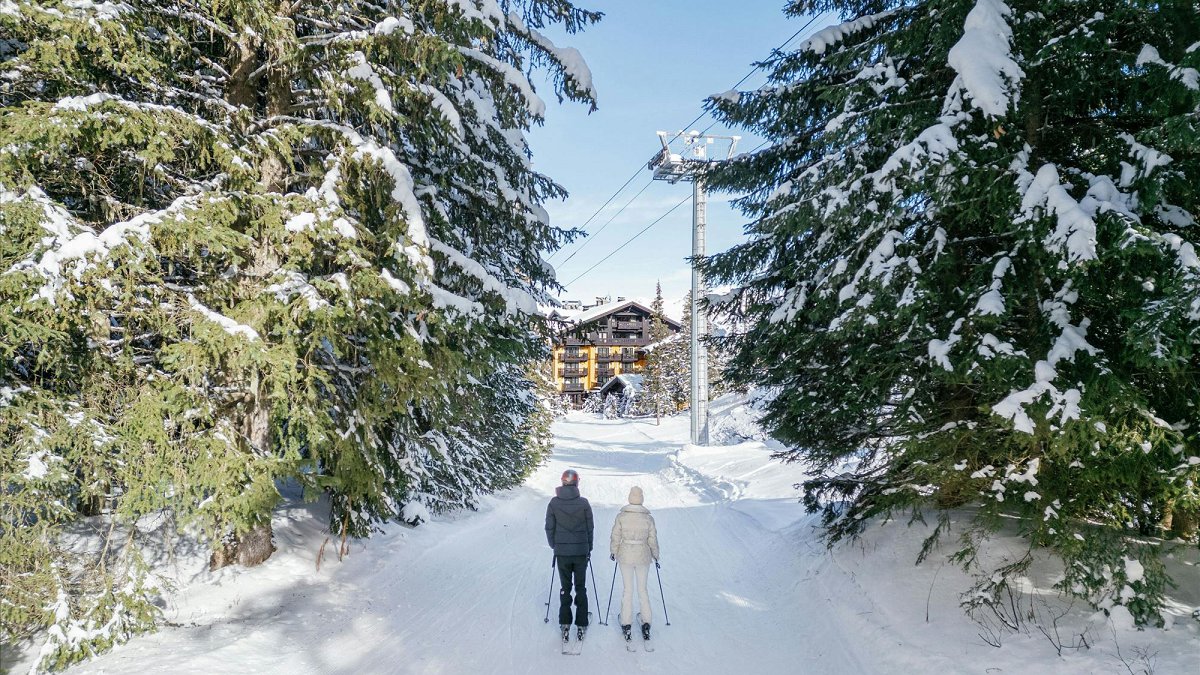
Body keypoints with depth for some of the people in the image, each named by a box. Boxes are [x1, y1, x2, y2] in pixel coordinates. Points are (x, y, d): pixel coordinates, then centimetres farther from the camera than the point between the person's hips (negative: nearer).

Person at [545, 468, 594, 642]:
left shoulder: (554, 503, -5)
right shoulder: (583, 503, -7)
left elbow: (549, 528, 1)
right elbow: (590, 528, 1)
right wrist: (589, 549, 15)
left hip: (562, 552, 0)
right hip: (581, 551, 0)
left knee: (565, 588, 12)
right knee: (581, 587, 11)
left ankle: (565, 624, 8)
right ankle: (581, 625, 12)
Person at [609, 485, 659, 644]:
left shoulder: (621, 516, -10)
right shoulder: (648, 518, -9)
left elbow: (615, 537, -5)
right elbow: (653, 540, -3)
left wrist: (613, 552, 12)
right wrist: (656, 556, 12)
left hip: (625, 556, 0)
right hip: (643, 557, 0)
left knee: (627, 589, 11)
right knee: (643, 589, 15)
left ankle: (626, 625, 14)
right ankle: (646, 623, 13)